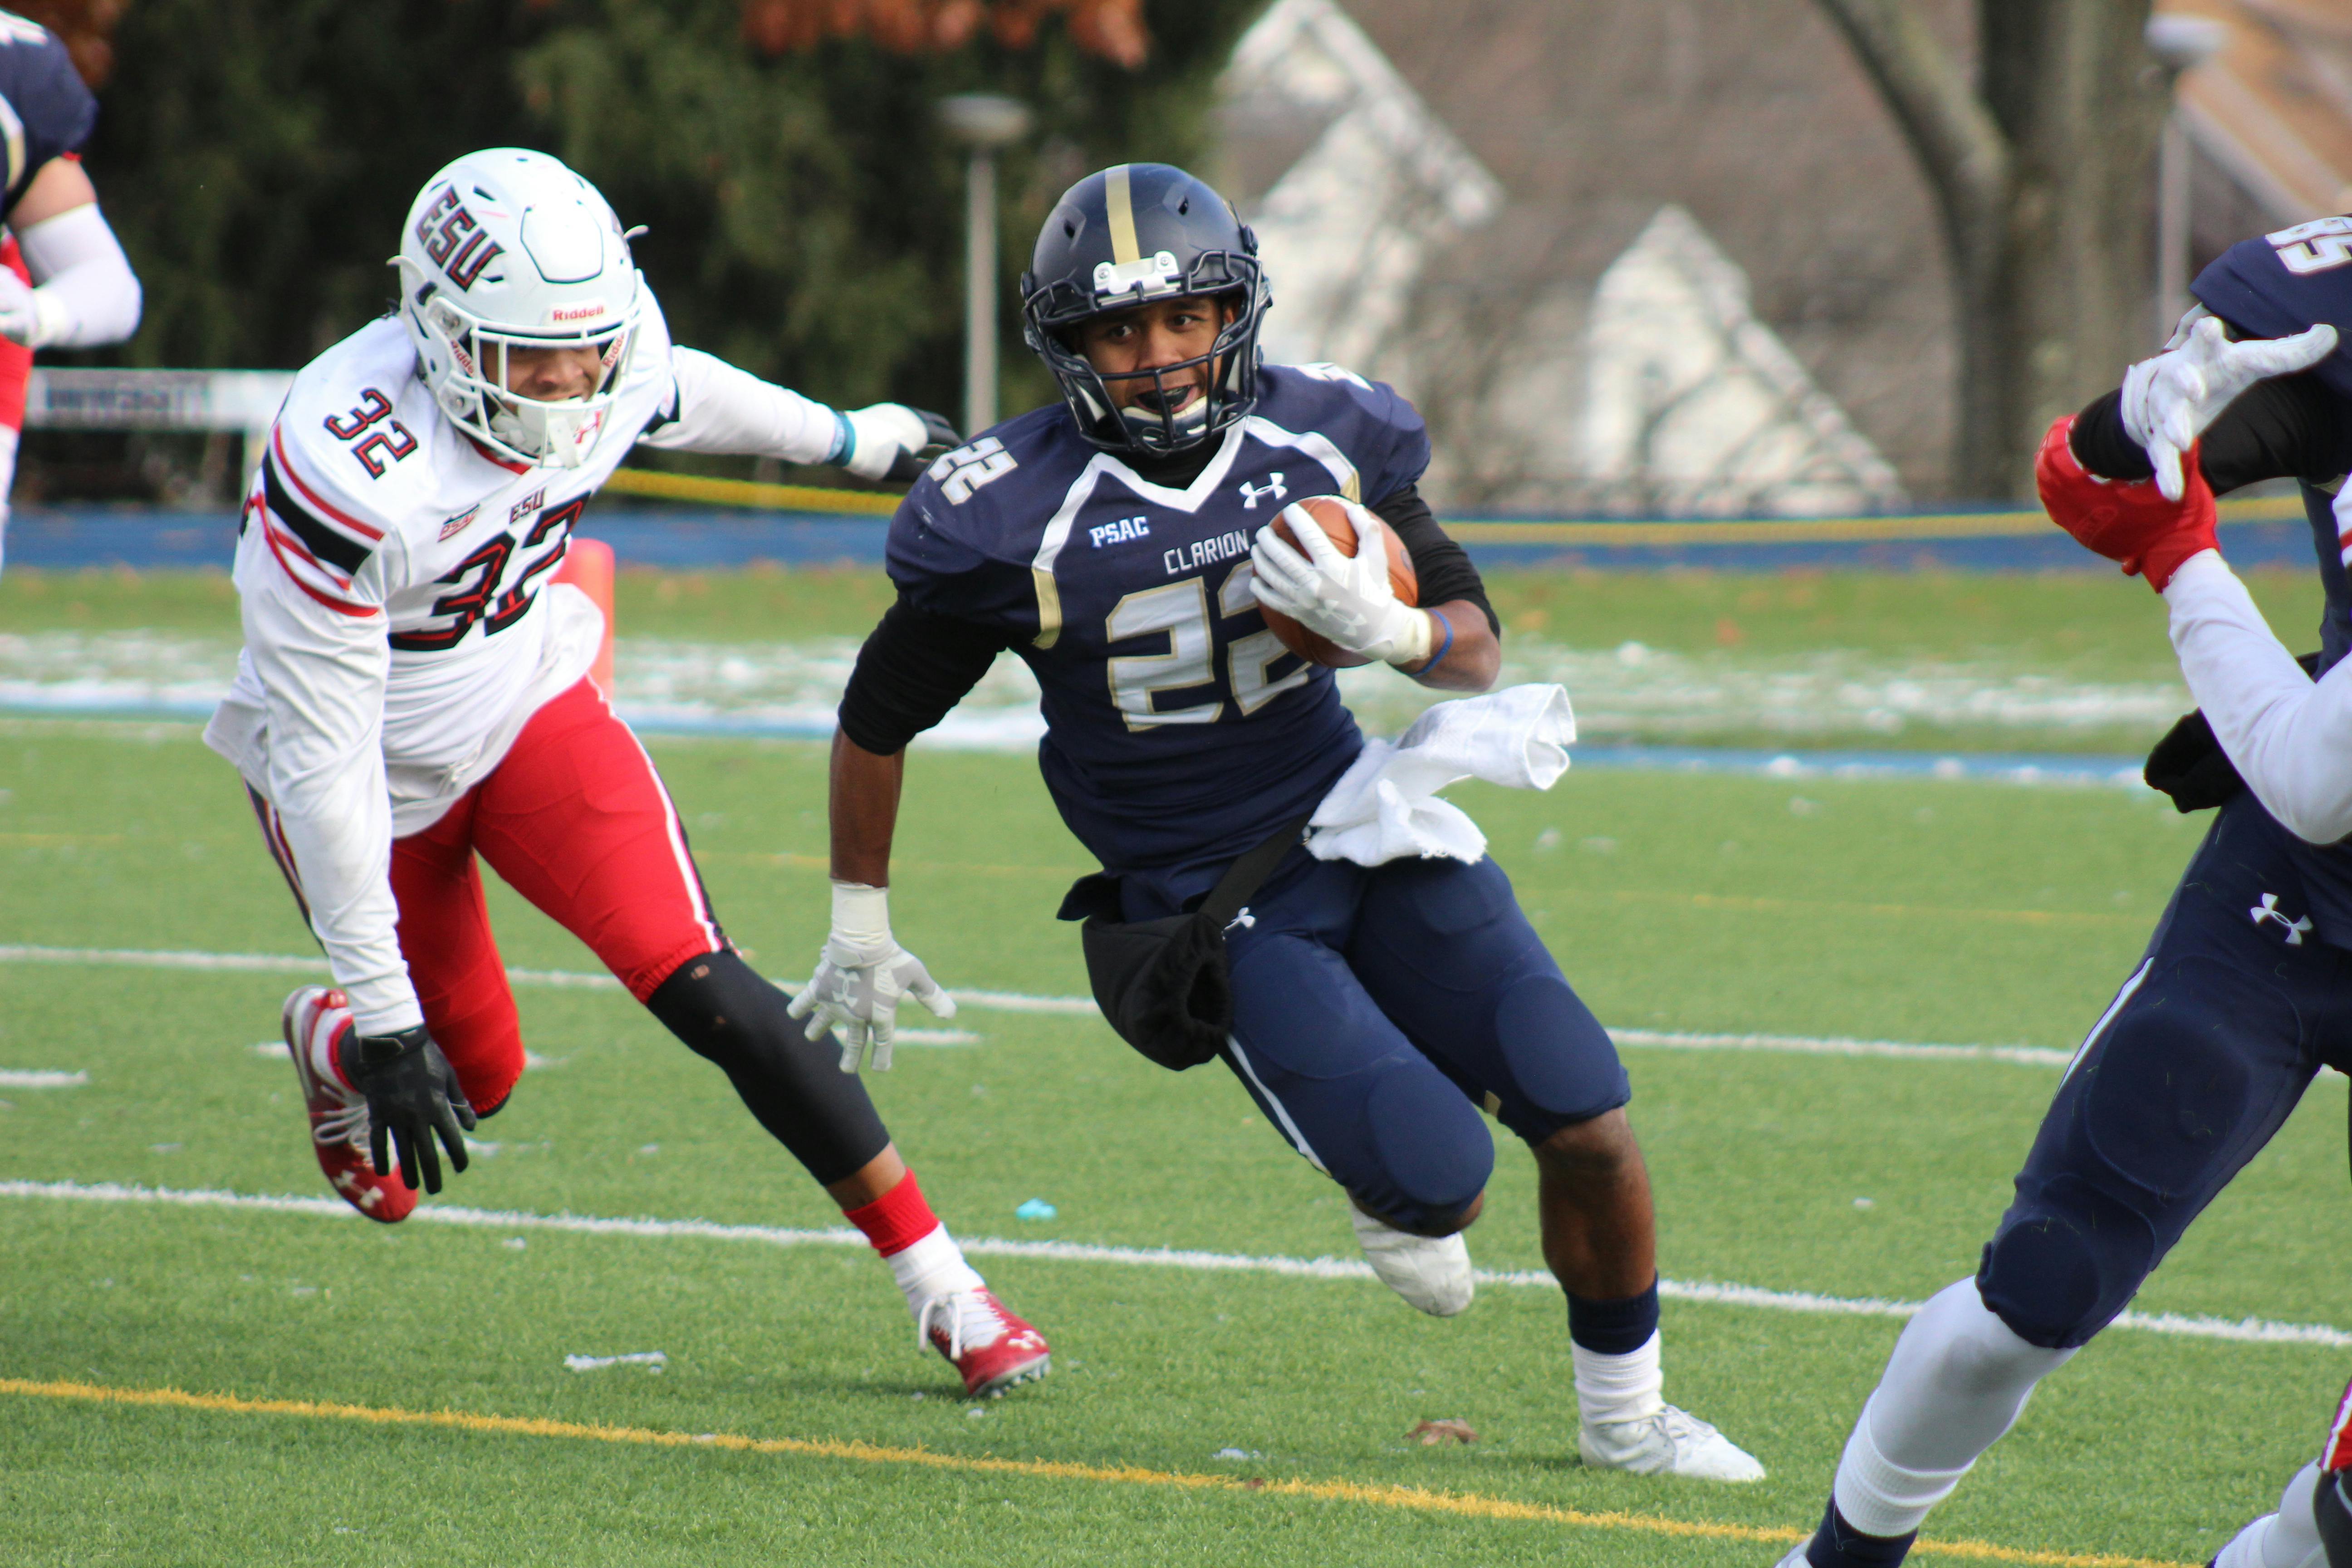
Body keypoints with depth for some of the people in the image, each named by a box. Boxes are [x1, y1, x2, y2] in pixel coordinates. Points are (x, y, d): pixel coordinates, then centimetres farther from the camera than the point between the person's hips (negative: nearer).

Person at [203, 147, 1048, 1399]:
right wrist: (382, 1013, -26)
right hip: (373, 767, -3)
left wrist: (849, 438, 28)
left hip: (527, 707, 3)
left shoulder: (619, 367, -19)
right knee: (468, 1078, 10)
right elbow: (324, 750, -30)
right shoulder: (350, 470, -36)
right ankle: (332, 1043, 47)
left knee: (703, 990, -14)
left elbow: (682, 400, 9)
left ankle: (942, 1290, -10)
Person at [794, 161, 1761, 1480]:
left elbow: (1479, 654, 3)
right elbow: (879, 722, 0)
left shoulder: (1322, 438, -4)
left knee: (1589, 1129, -5)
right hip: (1216, 911, -4)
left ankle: (1624, 1417, 20)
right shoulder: (1013, 519, -14)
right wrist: (860, 934, 7)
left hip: (1362, 829, 4)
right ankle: (1408, 1205, 21)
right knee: (1437, 1178, -19)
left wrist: (1385, 627, -20)